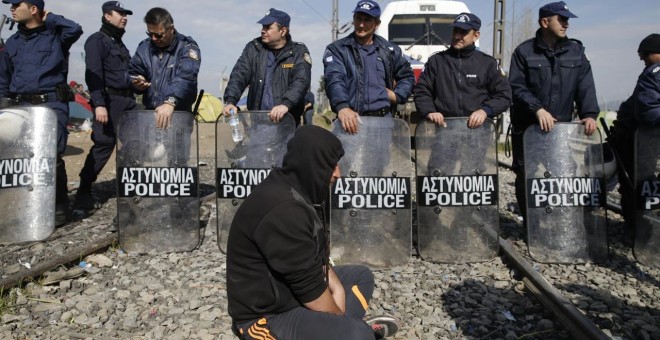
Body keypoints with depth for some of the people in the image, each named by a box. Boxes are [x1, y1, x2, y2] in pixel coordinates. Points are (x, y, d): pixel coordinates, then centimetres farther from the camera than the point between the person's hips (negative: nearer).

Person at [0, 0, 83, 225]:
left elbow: (75, 29, -21)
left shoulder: (55, 36, 2)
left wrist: (49, 18, -4)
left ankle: (59, 207, 0)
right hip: (22, 106, 6)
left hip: (52, 104, -5)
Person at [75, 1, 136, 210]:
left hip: (127, 100, 8)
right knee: (103, 145, -9)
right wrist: (99, 104, -24)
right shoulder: (97, 40, -3)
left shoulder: (120, 43, 23)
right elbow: (93, 74, -14)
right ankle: (84, 191, 0)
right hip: (109, 100, -8)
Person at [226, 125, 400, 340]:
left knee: (361, 276, 18)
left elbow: (314, 255, 12)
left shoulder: (294, 191, 3)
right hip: (268, 316, -10)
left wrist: (336, 286, -2)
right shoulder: (283, 211, -29)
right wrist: (340, 319, -9)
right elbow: (310, 287, -25)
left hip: (288, 291, 10)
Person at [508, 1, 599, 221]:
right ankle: (530, 222, 16)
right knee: (526, 175, 2)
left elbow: (585, 87, 3)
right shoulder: (524, 52, -2)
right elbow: (516, 87, -10)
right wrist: (537, 108, -23)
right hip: (527, 128, -3)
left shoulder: (576, 51, 8)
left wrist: (589, 114, -12)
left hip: (562, 127, 3)